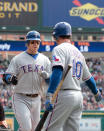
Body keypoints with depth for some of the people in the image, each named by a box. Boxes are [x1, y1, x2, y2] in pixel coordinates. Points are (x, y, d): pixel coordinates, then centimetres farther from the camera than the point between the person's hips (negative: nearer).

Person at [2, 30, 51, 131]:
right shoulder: (18, 59, -2)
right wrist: (11, 78, -32)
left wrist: (45, 75, -17)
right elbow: (6, 77, -8)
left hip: (36, 99, 4)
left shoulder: (45, 60, 8)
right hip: (21, 99, -4)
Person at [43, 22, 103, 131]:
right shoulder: (78, 52, 19)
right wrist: (96, 93, 45)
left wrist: (49, 96, -29)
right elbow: (88, 77, 27)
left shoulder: (59, 49, -5)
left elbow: (57, 72, -20)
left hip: (64, 95, -7)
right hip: (78, 96, 8)